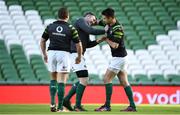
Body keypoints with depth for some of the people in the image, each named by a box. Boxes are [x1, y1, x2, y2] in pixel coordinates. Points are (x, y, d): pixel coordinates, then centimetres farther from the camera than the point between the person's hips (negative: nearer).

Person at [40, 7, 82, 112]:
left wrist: (44, 54, 23)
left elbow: (42, 41, 11)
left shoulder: (50, 26, 6)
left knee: (53, 79, 18)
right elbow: (78, 45, -1)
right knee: (61, 82, 0)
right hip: (64, 53, -3)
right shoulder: (71, 28, -2)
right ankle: (60, 107, -2)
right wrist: (79, 57, 14)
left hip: (52, 53, 3)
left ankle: (52, 103, 7)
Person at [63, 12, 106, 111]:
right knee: (84, 80, -11)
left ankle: (66, 100, 15)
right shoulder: (81, 21, -2)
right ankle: (78, 105, -7)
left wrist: (97, 41, 11)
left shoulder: (85, 27, 26)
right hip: (75, 54, -10)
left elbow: (87, 44, 24)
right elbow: (91, 31, -18)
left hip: (78, 55, 10)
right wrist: (104, 31, -9)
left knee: (83, 80, 13)